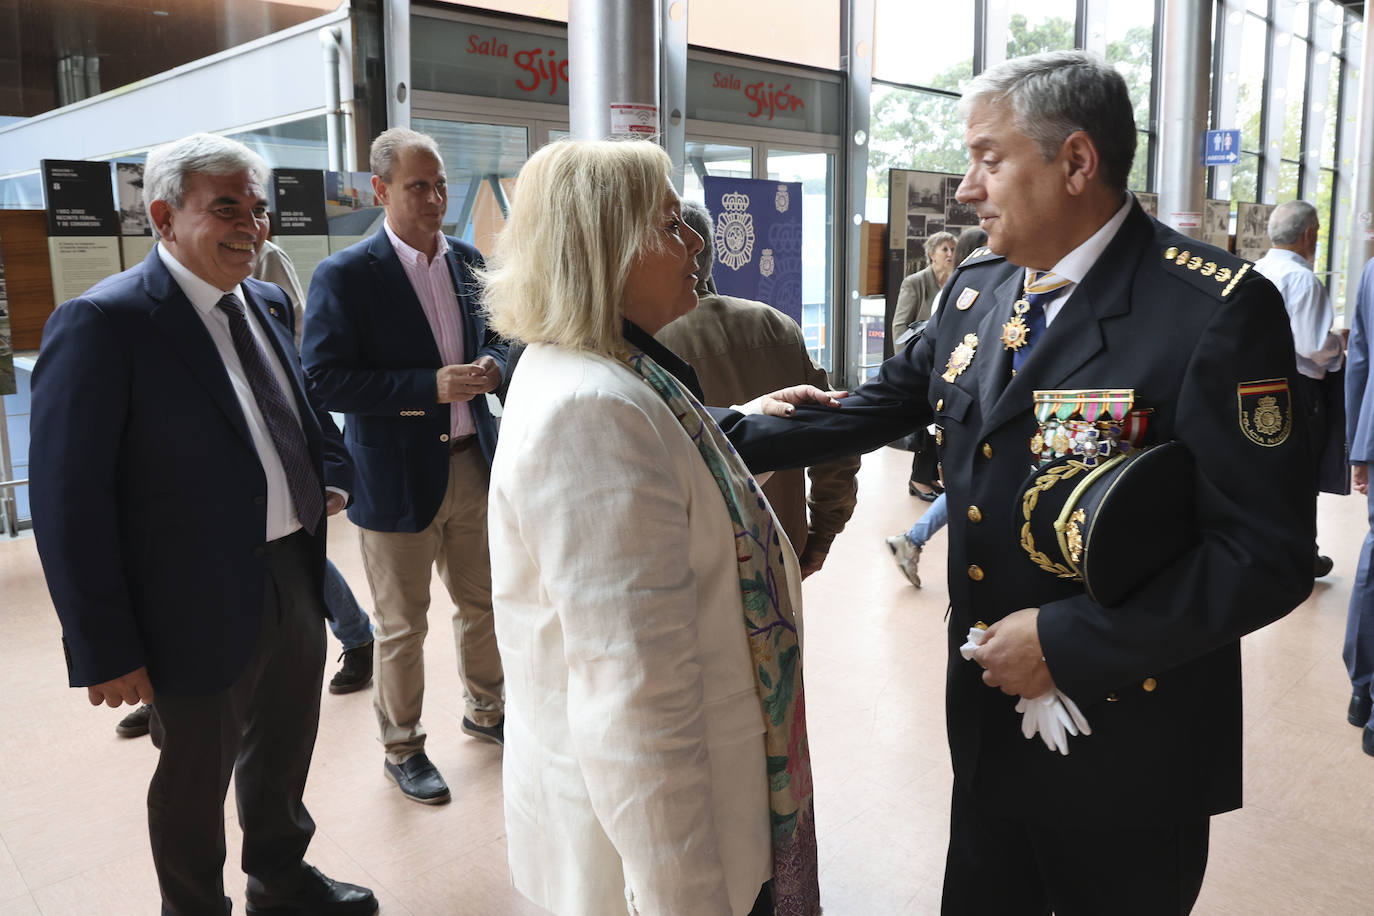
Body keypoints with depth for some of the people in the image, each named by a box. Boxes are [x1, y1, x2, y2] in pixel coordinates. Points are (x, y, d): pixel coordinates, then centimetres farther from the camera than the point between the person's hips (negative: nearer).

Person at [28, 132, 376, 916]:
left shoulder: (269, 303, 5)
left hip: (295, 577, 7)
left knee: (285, 748, 25)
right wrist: (106, 650, -18)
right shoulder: (102, 323, -19)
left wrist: (331, 476, 4)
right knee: (196, 778, 15)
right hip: (202, 603, -7)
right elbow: (68, 503, -19)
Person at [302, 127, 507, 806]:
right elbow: (324, 381, -18)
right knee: (402, 627, 10)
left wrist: (490, 367, -7)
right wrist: (431, 386, -25)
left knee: (484, 602, 20)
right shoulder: (344, 276, -13)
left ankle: (485, 710, 43)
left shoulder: (467, 261, 6)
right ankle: (401, 747, 30)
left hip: (474, 464, 6)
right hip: (398, 477, -5)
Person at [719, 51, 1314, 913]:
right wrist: (721, 436, 7)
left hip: (1127, 759, -6)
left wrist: (1067, 641, -22)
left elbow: (1268, 554, -20)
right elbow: (878, 407, 12)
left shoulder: (1217, 311, -19)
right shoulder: (977, 291, 3)